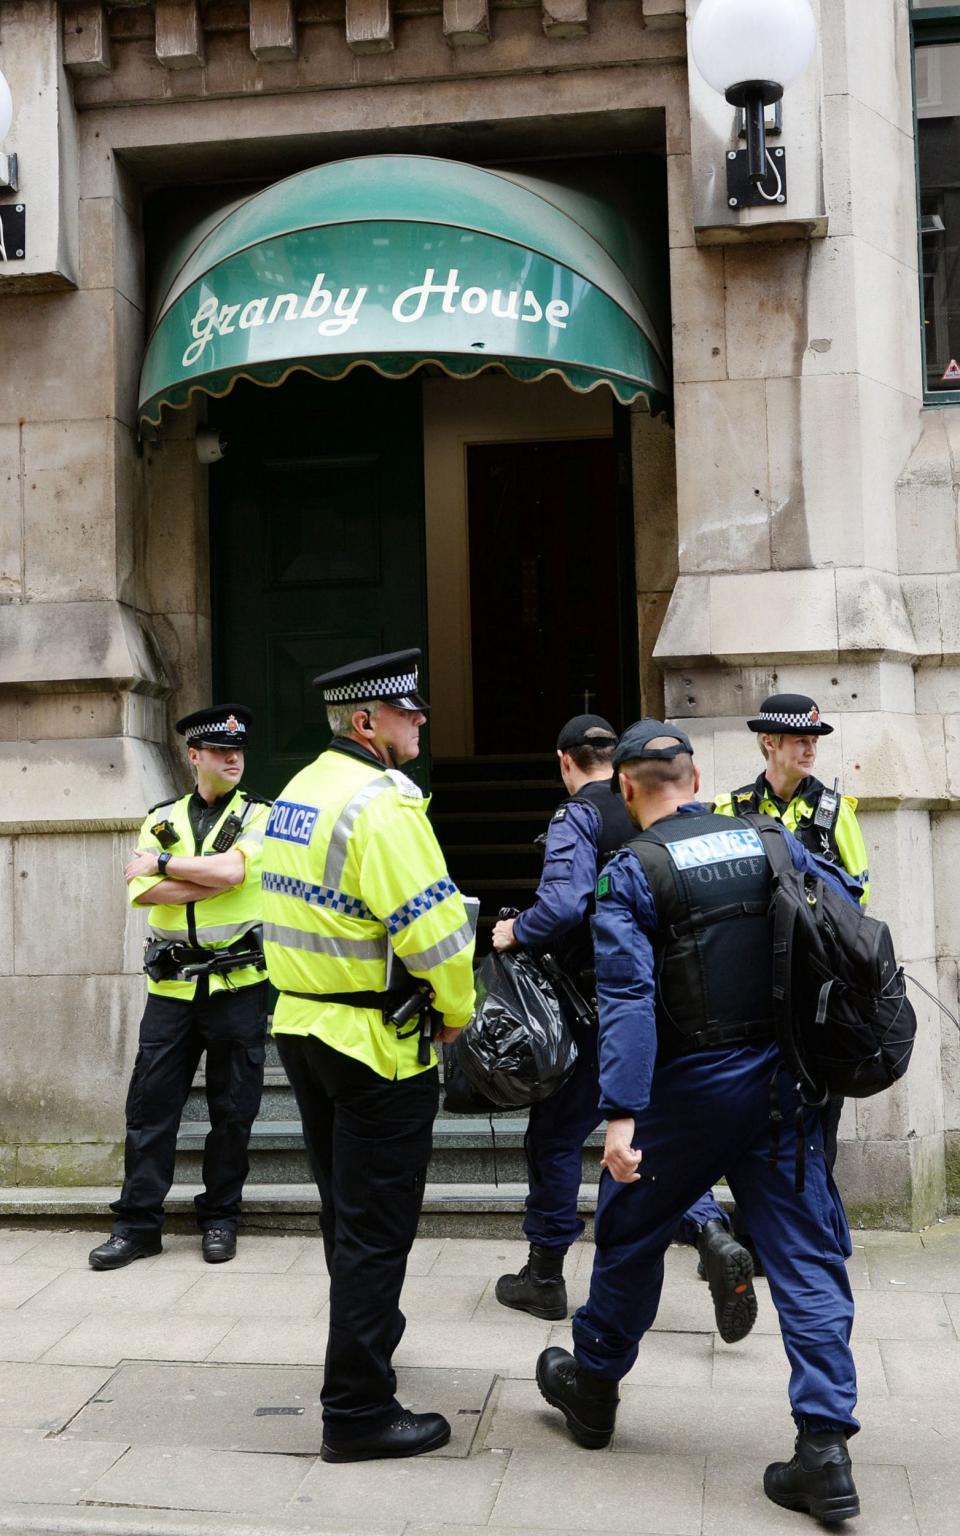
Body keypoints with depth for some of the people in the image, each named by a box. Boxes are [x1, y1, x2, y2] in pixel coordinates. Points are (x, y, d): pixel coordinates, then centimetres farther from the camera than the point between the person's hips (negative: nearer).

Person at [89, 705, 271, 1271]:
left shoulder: (260, 815, 1)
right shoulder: (162, 818, 9)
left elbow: (231, 869, -19)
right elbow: (142, 890, -7)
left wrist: (163, 865, -8)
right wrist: (214, 880, -15)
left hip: (238, 984, -2)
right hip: (172, 984, 2)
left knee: (233, 1108, 6)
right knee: (151, 1102, 3)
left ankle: (221, 1217, 20)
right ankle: (137, 1223, 12)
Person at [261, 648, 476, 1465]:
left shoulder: (299, 792, 9)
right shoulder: (381, 803, -20)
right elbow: (433, 929, -22)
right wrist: (457, 1010, -7)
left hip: (304, 1025, 9)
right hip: (377, 1043, -9)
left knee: (346, 1209, 25)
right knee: (378, 1228, 1)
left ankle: (368, 1331, 45)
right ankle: (359, 1411, 9)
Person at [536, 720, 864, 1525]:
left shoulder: (630, 873, -10)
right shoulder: (771, 842, 2)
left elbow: (628, 997, -19)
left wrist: (622, 1113, -21)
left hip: (690, 1088, -3)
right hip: (782, 1082, 3)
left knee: (630, 1233, 18)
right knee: (807, 1256, 7)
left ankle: (592, 1384, 36)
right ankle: (825, 1445, 2)